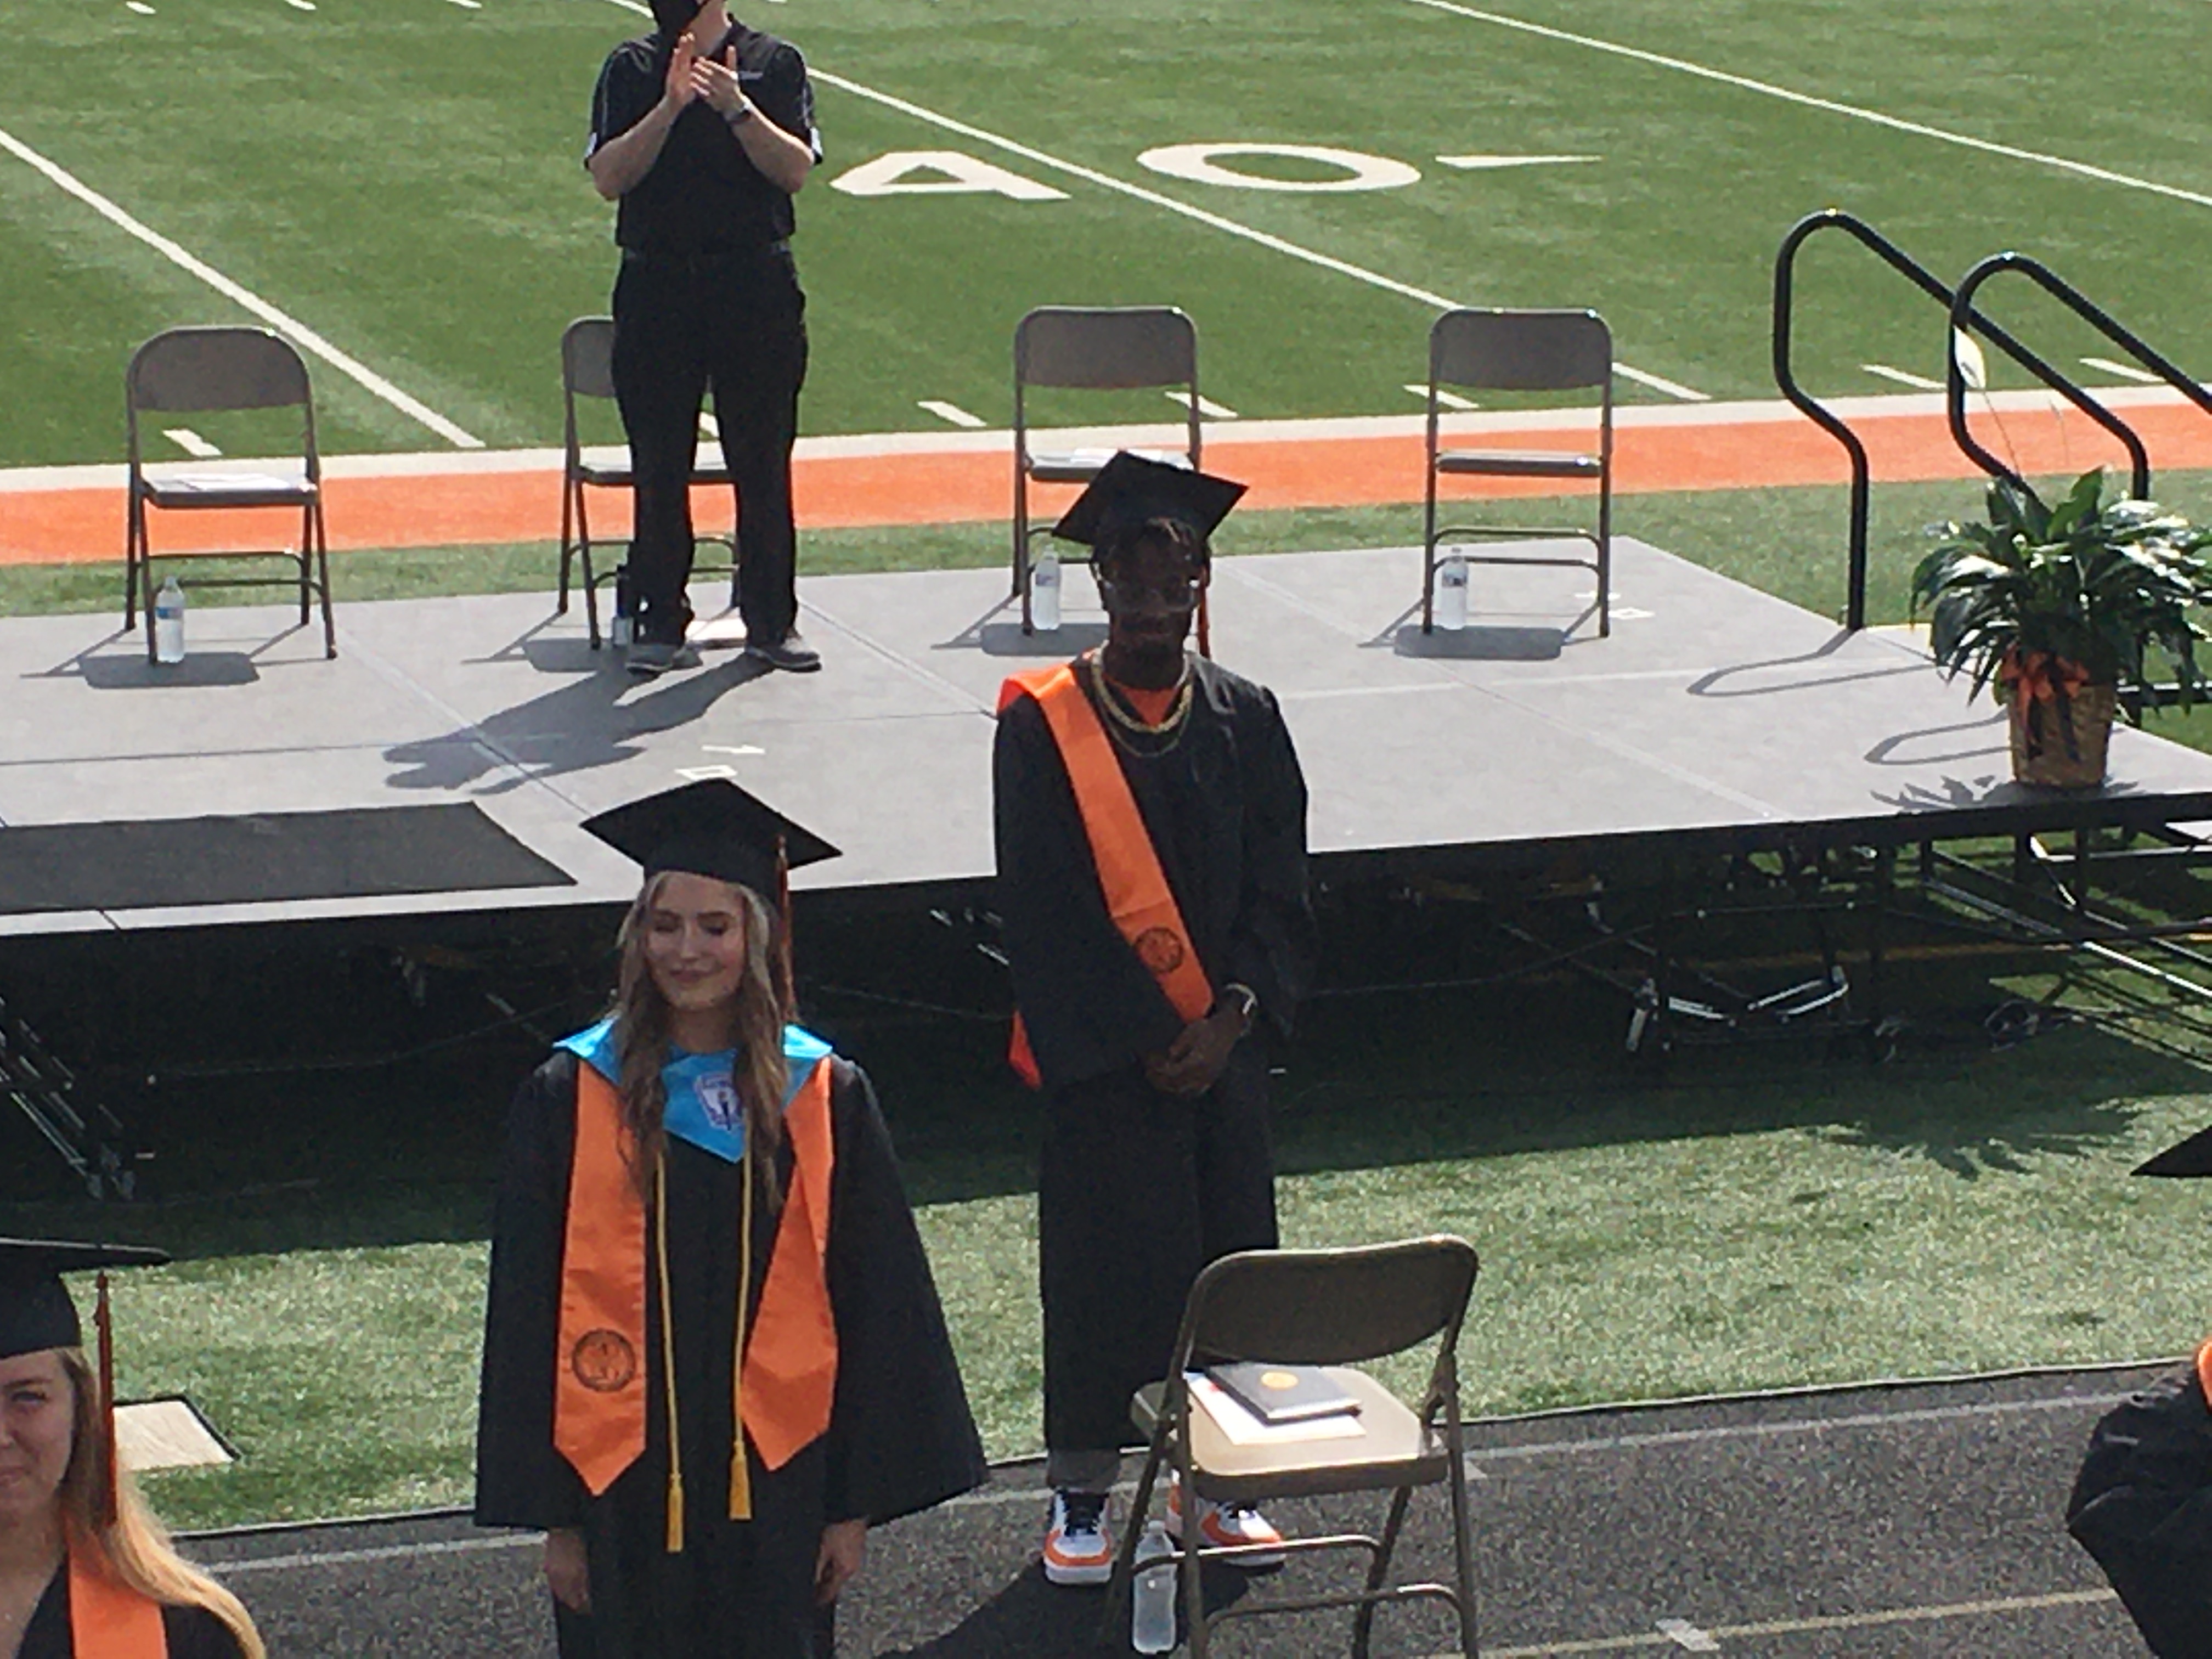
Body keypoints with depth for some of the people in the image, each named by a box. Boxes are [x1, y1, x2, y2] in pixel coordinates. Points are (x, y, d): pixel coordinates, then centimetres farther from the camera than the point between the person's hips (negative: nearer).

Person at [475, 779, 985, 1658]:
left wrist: (858, 1501, 1)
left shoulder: (822, 1100, 0)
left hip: (776, 1480, 1)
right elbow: (531, 1313, -1)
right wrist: (555, 1515, -3)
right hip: (627, 1483, -1)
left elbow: (877, 1303, 4)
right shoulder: (575, 1101, -3)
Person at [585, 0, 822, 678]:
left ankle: (772, 621, 12)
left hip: (757, 284, 0)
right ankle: (660, 622, 9)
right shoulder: (632, 70, 3)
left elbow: (796, 169, -7)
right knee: (659, 467, 2)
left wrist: (737, 109, -19)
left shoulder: (775, 63, 3)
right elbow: (609, 177, -7)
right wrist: (670, 107, -18)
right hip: (657, 285, 0)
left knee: (763, 461, 4)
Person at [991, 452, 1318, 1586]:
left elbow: (1280, 892, 3)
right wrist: (1146, 1038, -13)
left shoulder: (1244, 721, 2)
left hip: (1222, 1046, 4)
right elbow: (1044, 912, -11)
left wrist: (1231, 1016, -11)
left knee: (1231, 1256, 8)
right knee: (1103, 1267, 1)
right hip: (1103, 1056, -3)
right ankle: (1081, 1491, 15)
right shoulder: (1042, 727, -9)